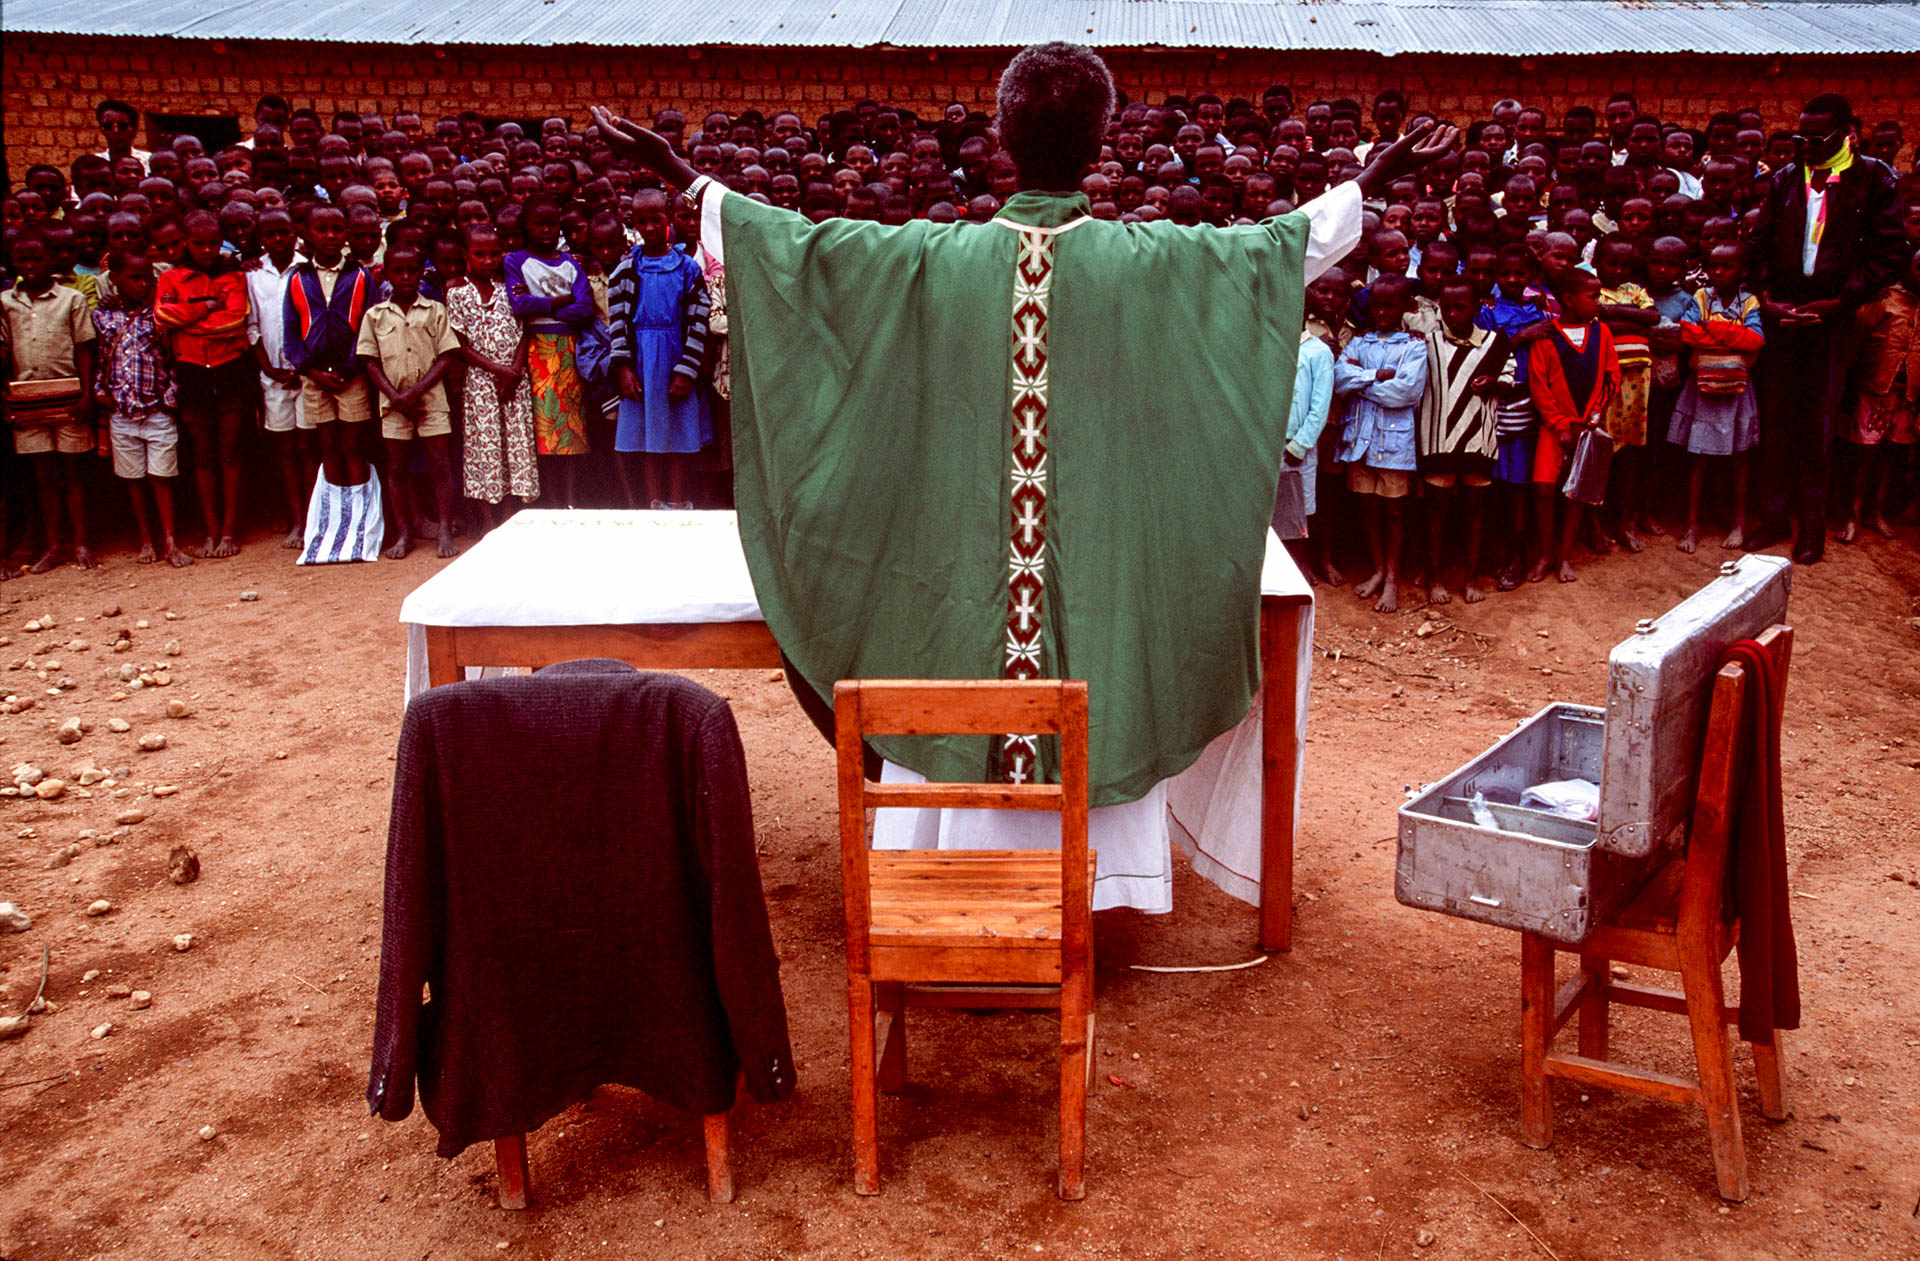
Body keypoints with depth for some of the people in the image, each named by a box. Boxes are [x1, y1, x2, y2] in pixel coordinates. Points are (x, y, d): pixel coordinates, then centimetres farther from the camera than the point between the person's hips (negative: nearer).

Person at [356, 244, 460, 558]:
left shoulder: (435, 311, 2)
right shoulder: (375, 315, 5)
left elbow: (445, 357, -2)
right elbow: (370, 361, 3)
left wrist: (416, 391, -12)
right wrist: (395, 396, -10)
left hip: (431, 398, -1)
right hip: (393, 400, 1)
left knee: (440, 464, -3)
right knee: (397, 467, 4)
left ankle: (445, 531, 1)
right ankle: (404, 534, 12)